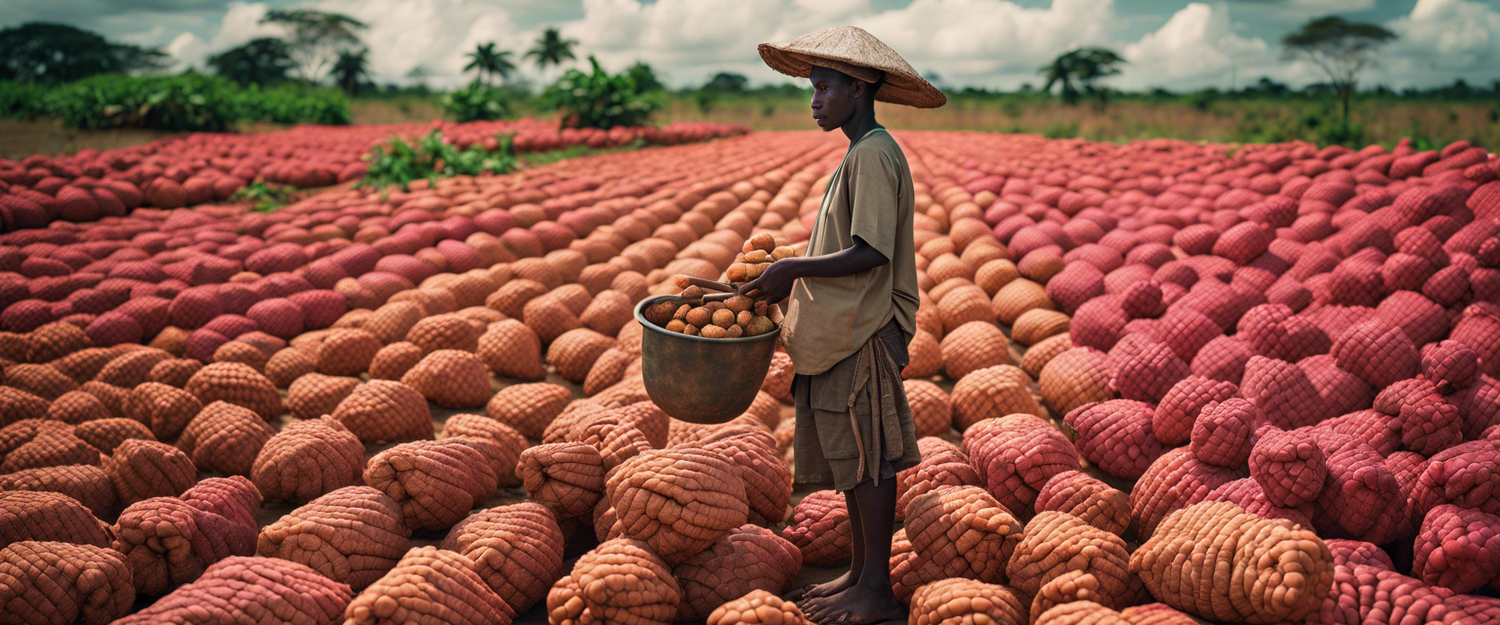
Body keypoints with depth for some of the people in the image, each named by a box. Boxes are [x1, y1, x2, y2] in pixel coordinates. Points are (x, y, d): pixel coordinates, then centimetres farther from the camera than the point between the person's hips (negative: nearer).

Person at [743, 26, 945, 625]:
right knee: (852, 460, 15)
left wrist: (791, 269, -15)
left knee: (867, 461, -1)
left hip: (863, 333, -10)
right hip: (842, 330, 10)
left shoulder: (874, 155, -16)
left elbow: (870, 254, -22)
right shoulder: (860, 154, 16)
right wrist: (788, 278, 11)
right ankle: (860, 572, 26)